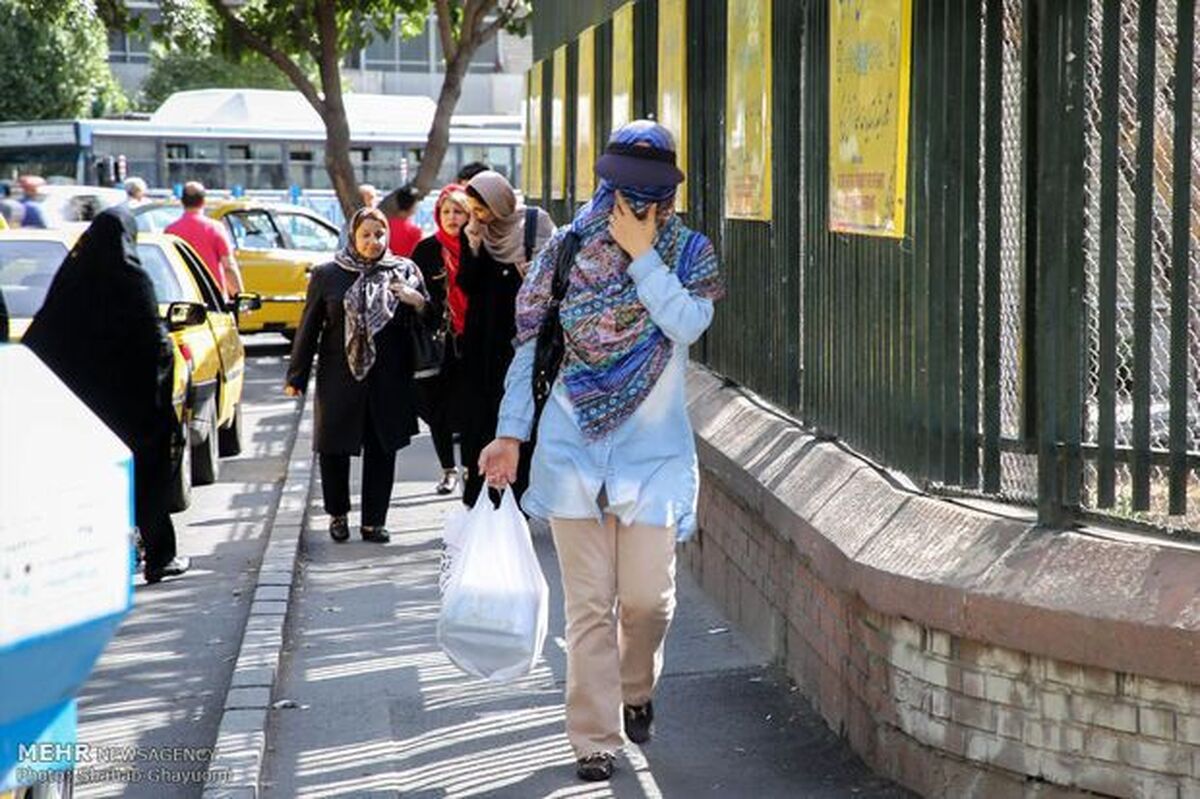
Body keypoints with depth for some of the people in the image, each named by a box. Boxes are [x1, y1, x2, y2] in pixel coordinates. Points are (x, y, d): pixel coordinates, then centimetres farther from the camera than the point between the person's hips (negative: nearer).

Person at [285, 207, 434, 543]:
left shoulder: (405, 272, 5)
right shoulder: (327, 275, 3)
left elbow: (430, 321, 8)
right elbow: (309, 327, 7)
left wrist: (418, 302, -15)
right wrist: (296, 376, 7)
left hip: (389, 382, 1)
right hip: (339, 380, -1)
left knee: (382, 452, 4)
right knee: (334, 451, 5)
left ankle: (374, 521, 14)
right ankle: (337, 514, 25)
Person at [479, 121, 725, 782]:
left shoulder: (689, 251, 1)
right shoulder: (566, 248, 2)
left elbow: (688, 323, -18)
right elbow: (531, 346, 4)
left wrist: (642, 256, -16)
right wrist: (511, 434, -1)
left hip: (652, 450, 0)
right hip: (573, 447, 0)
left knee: (647, 597, -1)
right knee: (588, 603, 1)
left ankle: (637, 690, 31)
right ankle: (594, 739, 9)